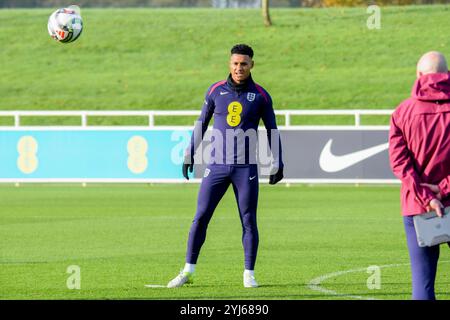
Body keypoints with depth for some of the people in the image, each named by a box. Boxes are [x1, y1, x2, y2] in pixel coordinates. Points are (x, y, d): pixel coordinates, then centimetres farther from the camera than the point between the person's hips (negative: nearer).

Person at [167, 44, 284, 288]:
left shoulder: (260, 96, 0)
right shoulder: (216, 91, 4)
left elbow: (272, 130, 7)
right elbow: (201, 123, 14)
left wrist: (277, 165, 4)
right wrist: (189, 155, 12)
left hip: (246, 168, -1)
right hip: (217, 166, 1)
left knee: (248, 221, -1)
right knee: (201, 217, -2)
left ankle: (249, 274, 7)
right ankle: (188, 271, 5)